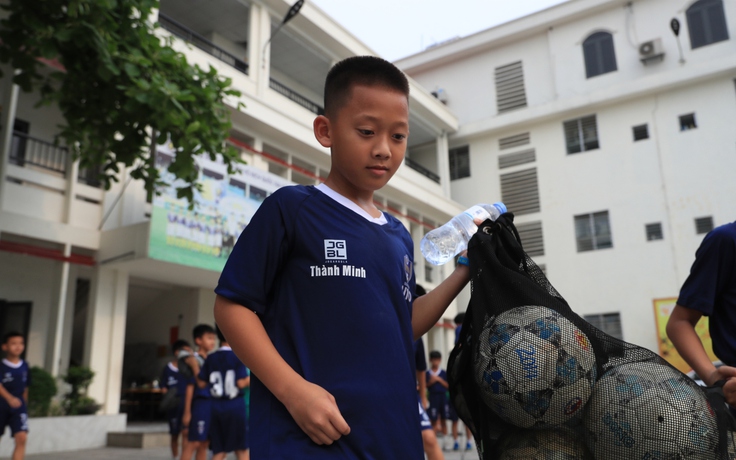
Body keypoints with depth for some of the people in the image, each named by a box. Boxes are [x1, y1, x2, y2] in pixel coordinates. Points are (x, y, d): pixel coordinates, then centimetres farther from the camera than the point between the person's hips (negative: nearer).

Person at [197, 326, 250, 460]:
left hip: (216, 406, 5)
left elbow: (201, 383, 5)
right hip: (235, 405, -4)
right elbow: (241, 383, -16)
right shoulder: (238, 356, -9)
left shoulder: (211, 358, 5)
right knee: (241, 449, 8)